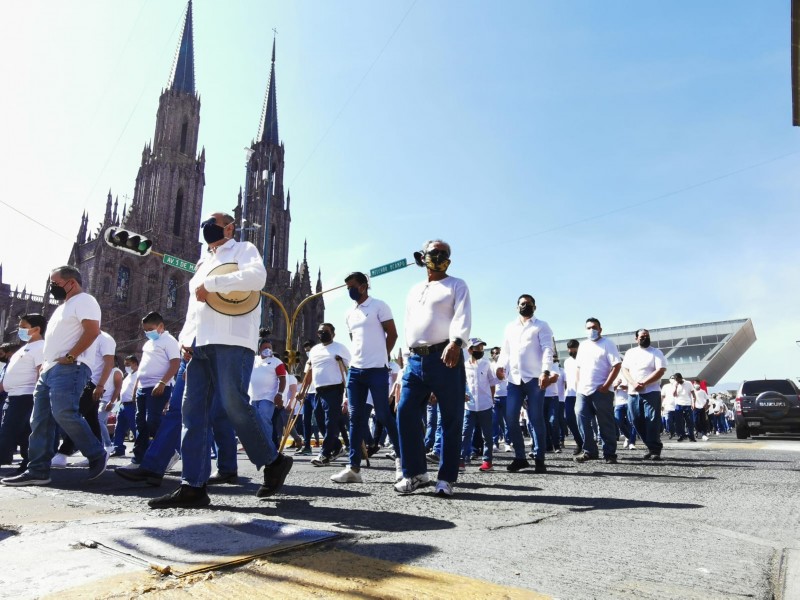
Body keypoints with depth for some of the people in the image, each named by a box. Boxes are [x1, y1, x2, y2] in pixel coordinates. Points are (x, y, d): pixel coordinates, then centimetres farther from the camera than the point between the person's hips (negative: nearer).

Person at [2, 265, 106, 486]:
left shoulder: (83, 301, -4)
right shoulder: (63, 306, 27)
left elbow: (92, 330, -19)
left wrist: (70, 357, -20)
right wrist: (45, 363, 16)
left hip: (69, 369, -11)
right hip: (50, 369, 11)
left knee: (64, 414, -20)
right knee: (40, 421, 6)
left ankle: (97, 456, -6)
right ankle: (37, 471, 9)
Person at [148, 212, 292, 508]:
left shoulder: (242, 249, 8)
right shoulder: (204, 262, 30)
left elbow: (257, 276, -15)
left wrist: (210, 283, -12)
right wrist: (186, 338, 10)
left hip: (231, 341, -8)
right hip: (201, 344, 8)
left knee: (234, 405, -14)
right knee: (193, 411, -2)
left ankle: (273, 462, 5)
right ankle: (193, 487, -1)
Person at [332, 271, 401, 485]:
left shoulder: (379, 306, -3)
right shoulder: (349, 314, 16)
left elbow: (392, 334, -2)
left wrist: (381, 356, 4)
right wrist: (361, 355, 12)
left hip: (377, 370, -6)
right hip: (355, 370, 7)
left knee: (384, 416, -2)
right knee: (356, 418, 5)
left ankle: (400, 458, 14)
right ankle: (354, 467, 7)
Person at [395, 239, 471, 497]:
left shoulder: (456, 285, 6)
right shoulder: (414, 291, 24)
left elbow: (462, 316, -12)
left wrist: (456, 342, -30)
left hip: (445, 357, -5)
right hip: (415, 360, 6)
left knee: (451, 420, -1)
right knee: (405, 415, 1)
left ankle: (446, 478, 9)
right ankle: (415, 472, 13)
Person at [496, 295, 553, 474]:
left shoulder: (541, 326, 8)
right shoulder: (510, 327, 22)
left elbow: (547, 350, -4)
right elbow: (505, 350, 21)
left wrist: (545, 371, -19)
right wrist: (501, 366, 1)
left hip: (534, 378, -4)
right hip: (514, 379, 4)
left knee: (536, 419, -3)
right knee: (510, 418, -1)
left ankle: (539, 459, 6)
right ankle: (520, 457, 11)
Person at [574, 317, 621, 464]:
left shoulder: (607, 344, -1)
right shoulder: (583, 346, 17)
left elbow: (617, 365, -8)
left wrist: (606, 385, -15)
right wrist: (578, 384, 10)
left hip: (601, 391, -5)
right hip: (583, 391, 5)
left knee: (606, 424, 0)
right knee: (582, 420, 0)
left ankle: (610, 454, 9)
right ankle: (589, 451, 10)